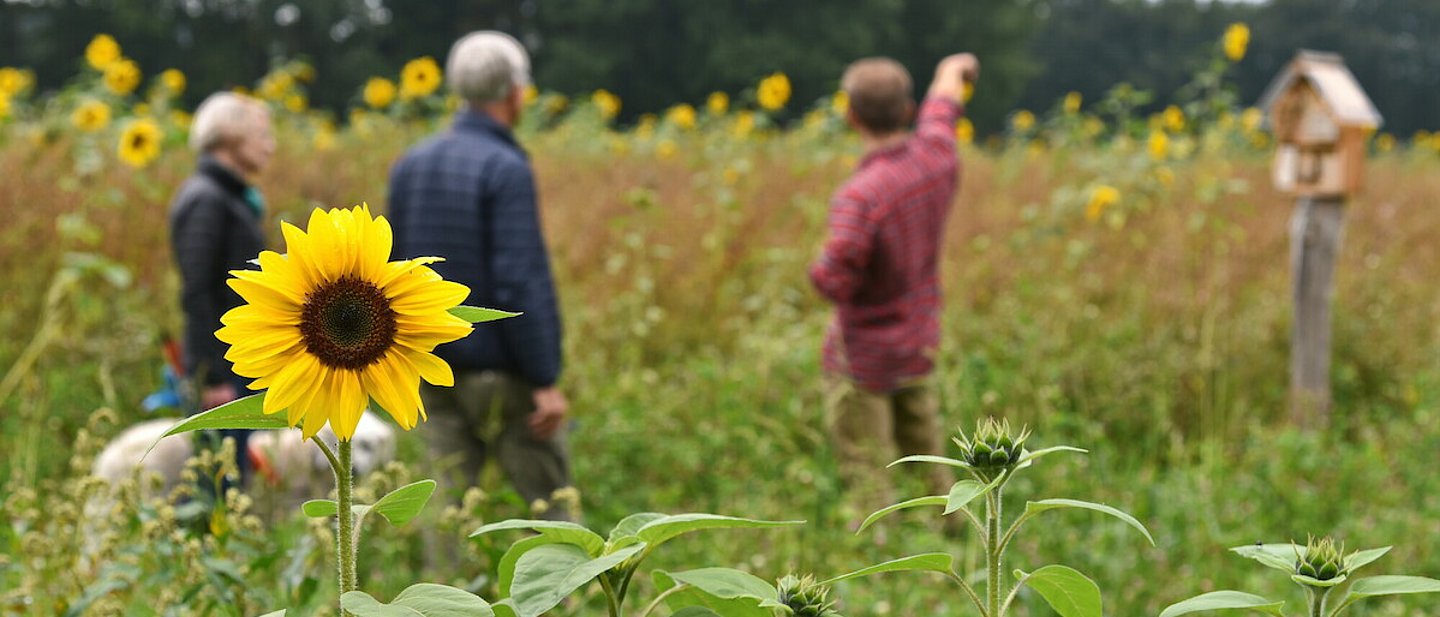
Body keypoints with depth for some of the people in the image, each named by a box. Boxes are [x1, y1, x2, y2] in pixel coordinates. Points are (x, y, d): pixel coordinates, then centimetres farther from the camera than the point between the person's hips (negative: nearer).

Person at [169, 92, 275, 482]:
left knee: (234, 477, 11)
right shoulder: (206, 200, -13)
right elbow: (196, 294, -19)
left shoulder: (235, 199, 16)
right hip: (222, 370, -10)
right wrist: (213, 376, -21)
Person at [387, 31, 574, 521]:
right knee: (548, 500, 3)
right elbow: (522, 283, -20)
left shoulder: (411, 164, 8)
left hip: (435, 369, 6)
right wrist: (546, 381, -17)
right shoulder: (506, 169, -15)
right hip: (501, 370, -6)